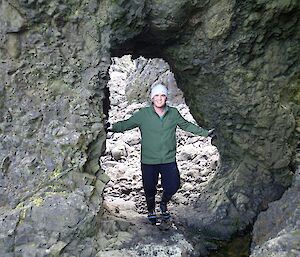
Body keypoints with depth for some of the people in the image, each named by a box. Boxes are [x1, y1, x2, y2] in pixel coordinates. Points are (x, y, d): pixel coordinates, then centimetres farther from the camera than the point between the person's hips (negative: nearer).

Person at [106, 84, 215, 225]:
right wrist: (112, 127, -22)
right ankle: (151, 210, 43)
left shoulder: (174, 113, 0)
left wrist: (205, 132, 17)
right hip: (149, 160, -1)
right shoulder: (143, 114, -7)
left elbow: (187, 126, 14)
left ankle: (164, 203, 39)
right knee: (149, 188, 11)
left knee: (173, 186, 3)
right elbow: (126, 124, -5)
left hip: (169, 160, 2)